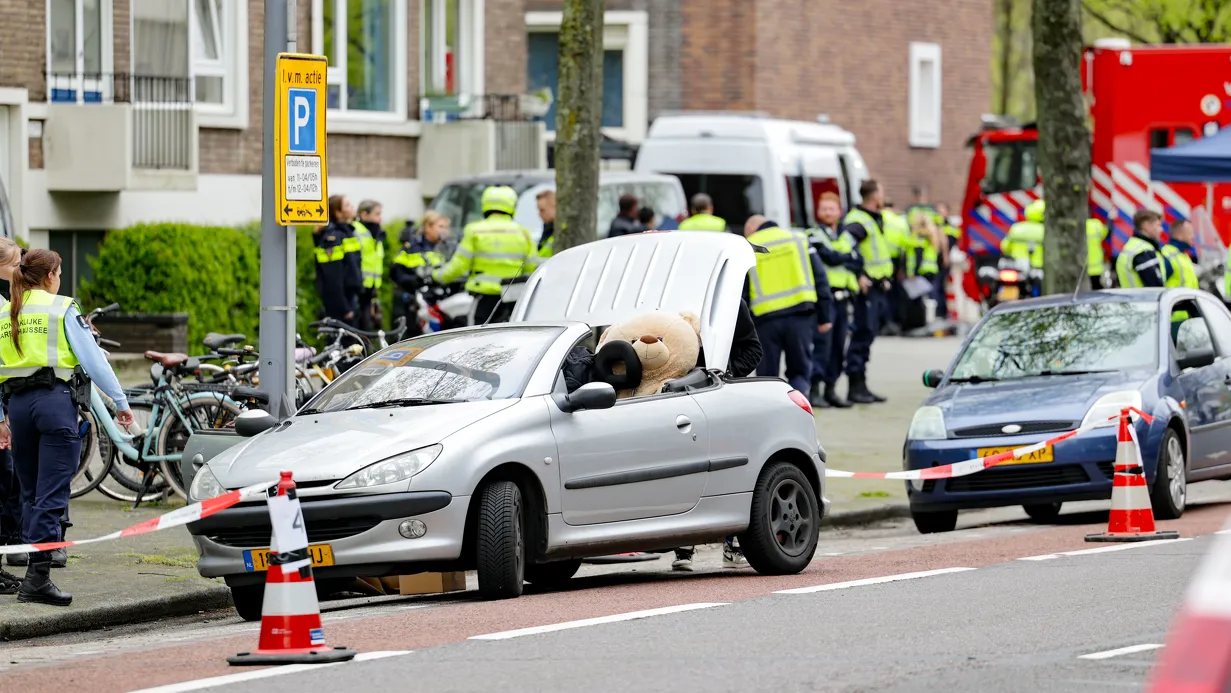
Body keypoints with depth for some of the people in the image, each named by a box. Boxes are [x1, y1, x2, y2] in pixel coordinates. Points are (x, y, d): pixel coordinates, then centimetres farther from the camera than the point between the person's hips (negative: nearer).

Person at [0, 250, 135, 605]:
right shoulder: (61, 309, -1)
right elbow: (92, 358, -6)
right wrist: (120, 401, -2)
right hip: (55, 399, -5)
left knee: (30, 493, 15)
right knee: (52, 493, -7)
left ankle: (34, 575, 14)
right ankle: (38, 576, -15)